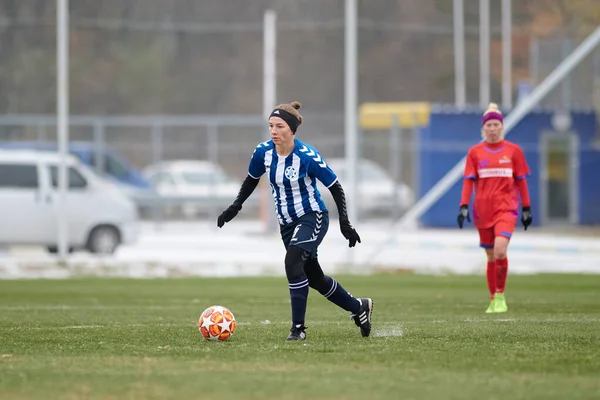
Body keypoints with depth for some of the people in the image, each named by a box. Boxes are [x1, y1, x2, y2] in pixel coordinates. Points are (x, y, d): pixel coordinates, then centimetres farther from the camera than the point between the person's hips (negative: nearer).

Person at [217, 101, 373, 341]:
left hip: (312, 217, -6)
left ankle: (298, 328, -20)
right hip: (287, 223, 6)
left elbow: (335, 188, -13)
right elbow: (252, 180, 12)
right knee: (314, 279, 14)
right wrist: (235, 208, 4)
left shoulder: (307, 156, -22)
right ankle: (359, 308, 37)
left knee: (292, 262, -28)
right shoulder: (263, 152, -8)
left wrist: (345, 223, -17)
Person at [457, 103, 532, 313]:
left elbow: (521, 181, 8)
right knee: (491, 257, 6)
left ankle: (500, 296, -8)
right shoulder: (475, 152, 5)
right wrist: (464, 206, -6)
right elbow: (469, 180, 4)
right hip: (483, 210, 2)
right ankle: (493, 300, 19)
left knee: (500, 249, -22)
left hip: (506, 208, -2)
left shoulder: (513, 151, 4)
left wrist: (526, 209, 7)